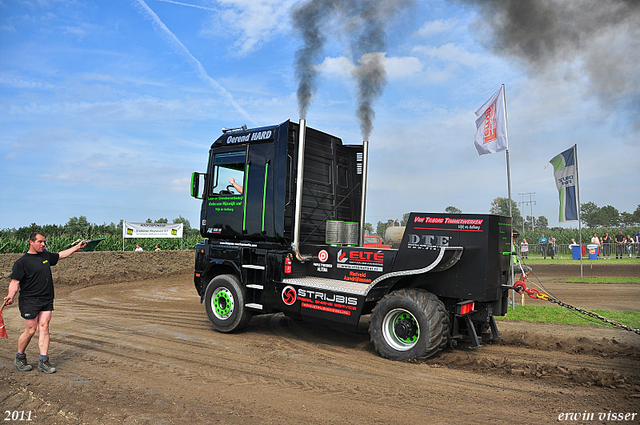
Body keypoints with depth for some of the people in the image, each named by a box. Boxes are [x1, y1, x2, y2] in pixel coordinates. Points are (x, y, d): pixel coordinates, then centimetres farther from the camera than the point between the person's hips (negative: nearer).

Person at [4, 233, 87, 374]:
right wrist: (11, 295, -28)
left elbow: (61, 255, 31)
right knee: (30, 331, -2)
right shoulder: (21, 262, -6)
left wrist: (77, 247, 34)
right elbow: (15, 282, -11)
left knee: (44, 328, 0)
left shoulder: (46, 256, 12)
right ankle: (19, 358, 22)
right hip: (29, 300, -5)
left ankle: (43, 362, 2)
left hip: (47, 300, 5)